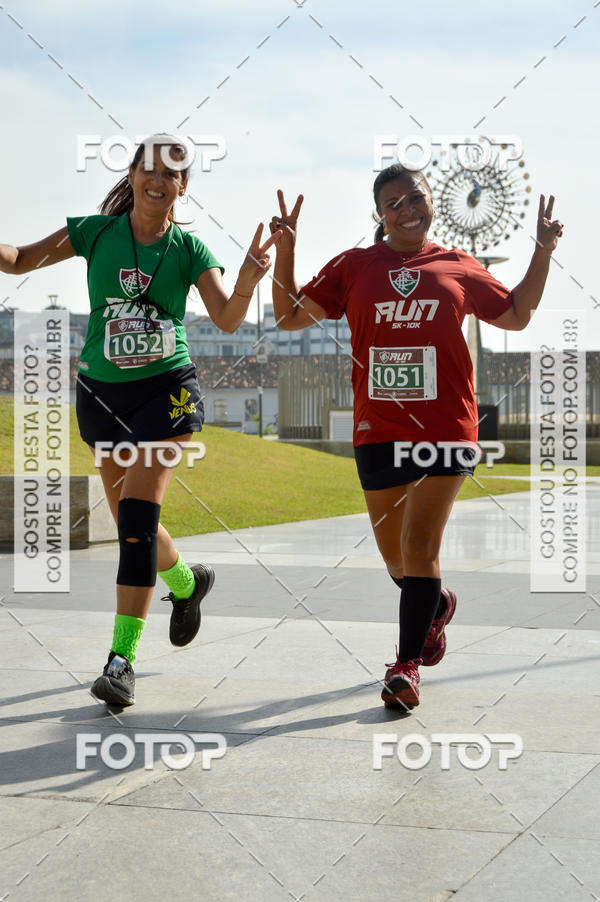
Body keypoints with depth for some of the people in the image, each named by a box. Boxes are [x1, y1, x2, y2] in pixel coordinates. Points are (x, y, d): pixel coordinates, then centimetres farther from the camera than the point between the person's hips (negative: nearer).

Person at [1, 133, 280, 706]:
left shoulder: (188, 250, -2)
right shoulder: (95, 232, 1)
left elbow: (227, 319, -10)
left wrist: (248, 280, -30)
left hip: (166, 389, -2)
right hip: (102, 393, 3)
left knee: (138, 511, -17)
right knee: (132, 523, 8)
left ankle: (122, 657, -15)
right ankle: (186, 583, 42)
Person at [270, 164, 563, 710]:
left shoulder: (458, 268, 10)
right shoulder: (354, 266, 8)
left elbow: (516, 316, 21)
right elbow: (290, 316, 7)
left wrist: (543, 252, 12)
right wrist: (285, 250, -3)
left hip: (446, 429, -2)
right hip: (378, 431, 2)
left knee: (420, 547, -12)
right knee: (396, 559, 14)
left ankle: (408, 663, -2)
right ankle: (437, 605, 45)